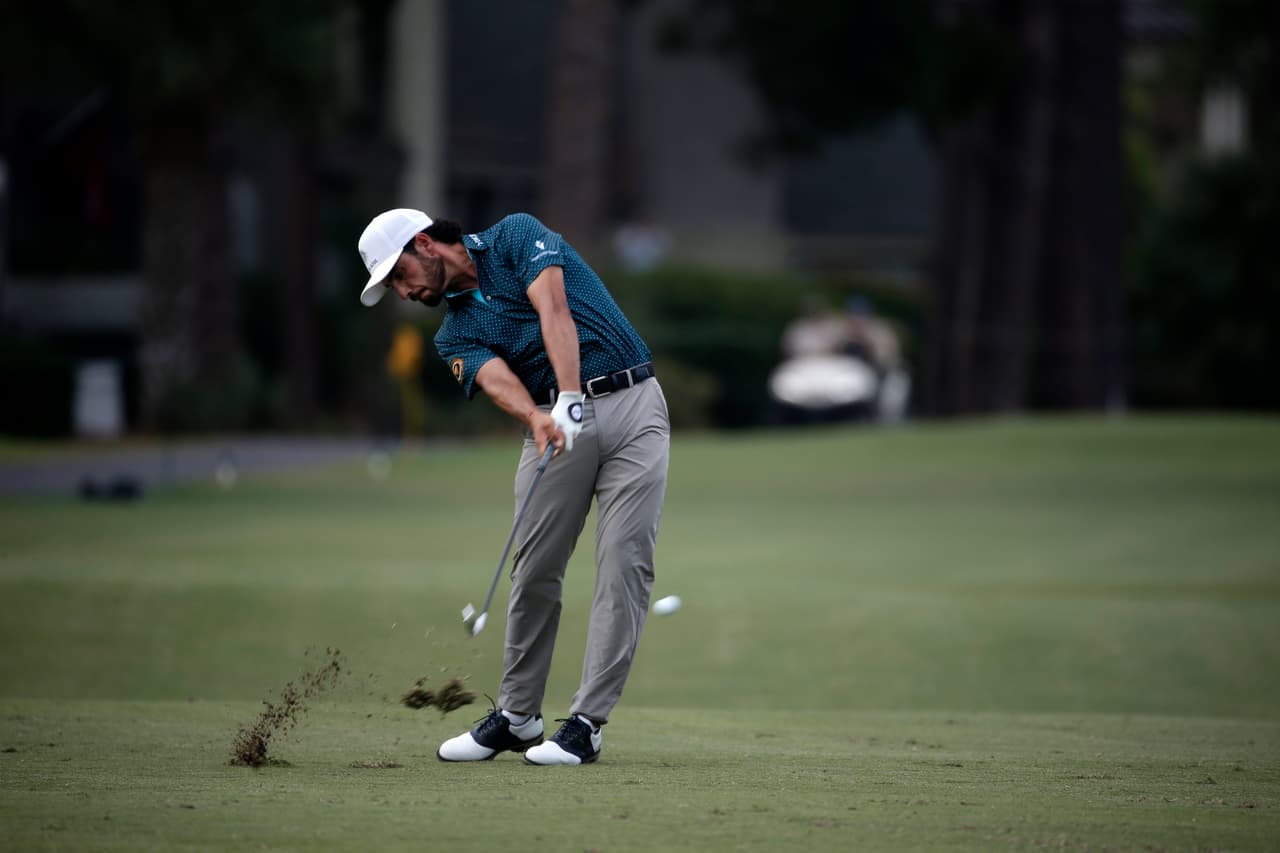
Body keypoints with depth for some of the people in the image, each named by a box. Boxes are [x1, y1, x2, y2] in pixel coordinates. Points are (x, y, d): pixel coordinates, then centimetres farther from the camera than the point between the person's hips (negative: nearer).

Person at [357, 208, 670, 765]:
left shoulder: (516, 236, 3)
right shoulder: (455, 333, 12)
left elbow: (553, 309, -14)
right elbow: (498, 381, -9)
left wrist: (570, 400, -28)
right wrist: (537, 418, -32)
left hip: (631, 403, -4)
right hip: (555, 425, 4)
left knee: (624, 564, -10)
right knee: (535, 569, 0)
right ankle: (517, 715, 14)